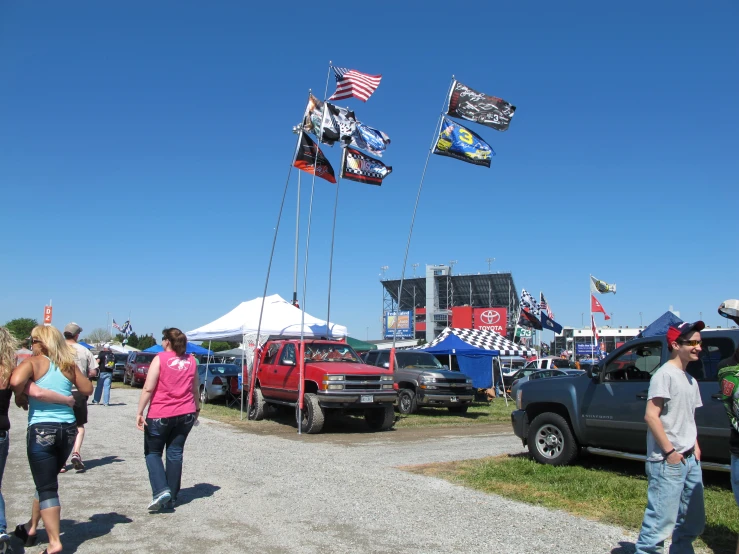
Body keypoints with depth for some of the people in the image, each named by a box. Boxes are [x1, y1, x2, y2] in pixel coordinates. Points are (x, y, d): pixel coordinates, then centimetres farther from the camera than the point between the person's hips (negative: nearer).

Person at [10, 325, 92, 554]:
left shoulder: (33, 362, -5)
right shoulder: (69, 365, 8)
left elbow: (16, 381, -22)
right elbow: (88, 389, 12)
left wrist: (20, 398, -4)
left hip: (41, 430, -5)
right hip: (68, 429, 5)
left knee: (46, 486, 2)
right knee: (46, 481, 23)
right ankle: (31, 528, 38)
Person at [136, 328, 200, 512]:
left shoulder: (160, 359, -8)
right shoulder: (191, 361, 8)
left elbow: (148, 389, -13)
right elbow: (195, 389, 14)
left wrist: (140, 412, -9)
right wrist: (196, 408, 26)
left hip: (160, 415, -4)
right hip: (186, 415, 4)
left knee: (153, 452, 10)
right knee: (175, 453, 10)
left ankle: (161, 490, -7)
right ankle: (171, 497, 13)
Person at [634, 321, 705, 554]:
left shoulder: (690, 379, 14)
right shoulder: (665, 374, -13)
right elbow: (651, 416, -19)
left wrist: (695, 445, 10)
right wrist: (670, 451, -18)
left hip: (690, 459, 9)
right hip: (667, 462, -9)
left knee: (693, 522, 18)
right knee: (662, 522, -8)